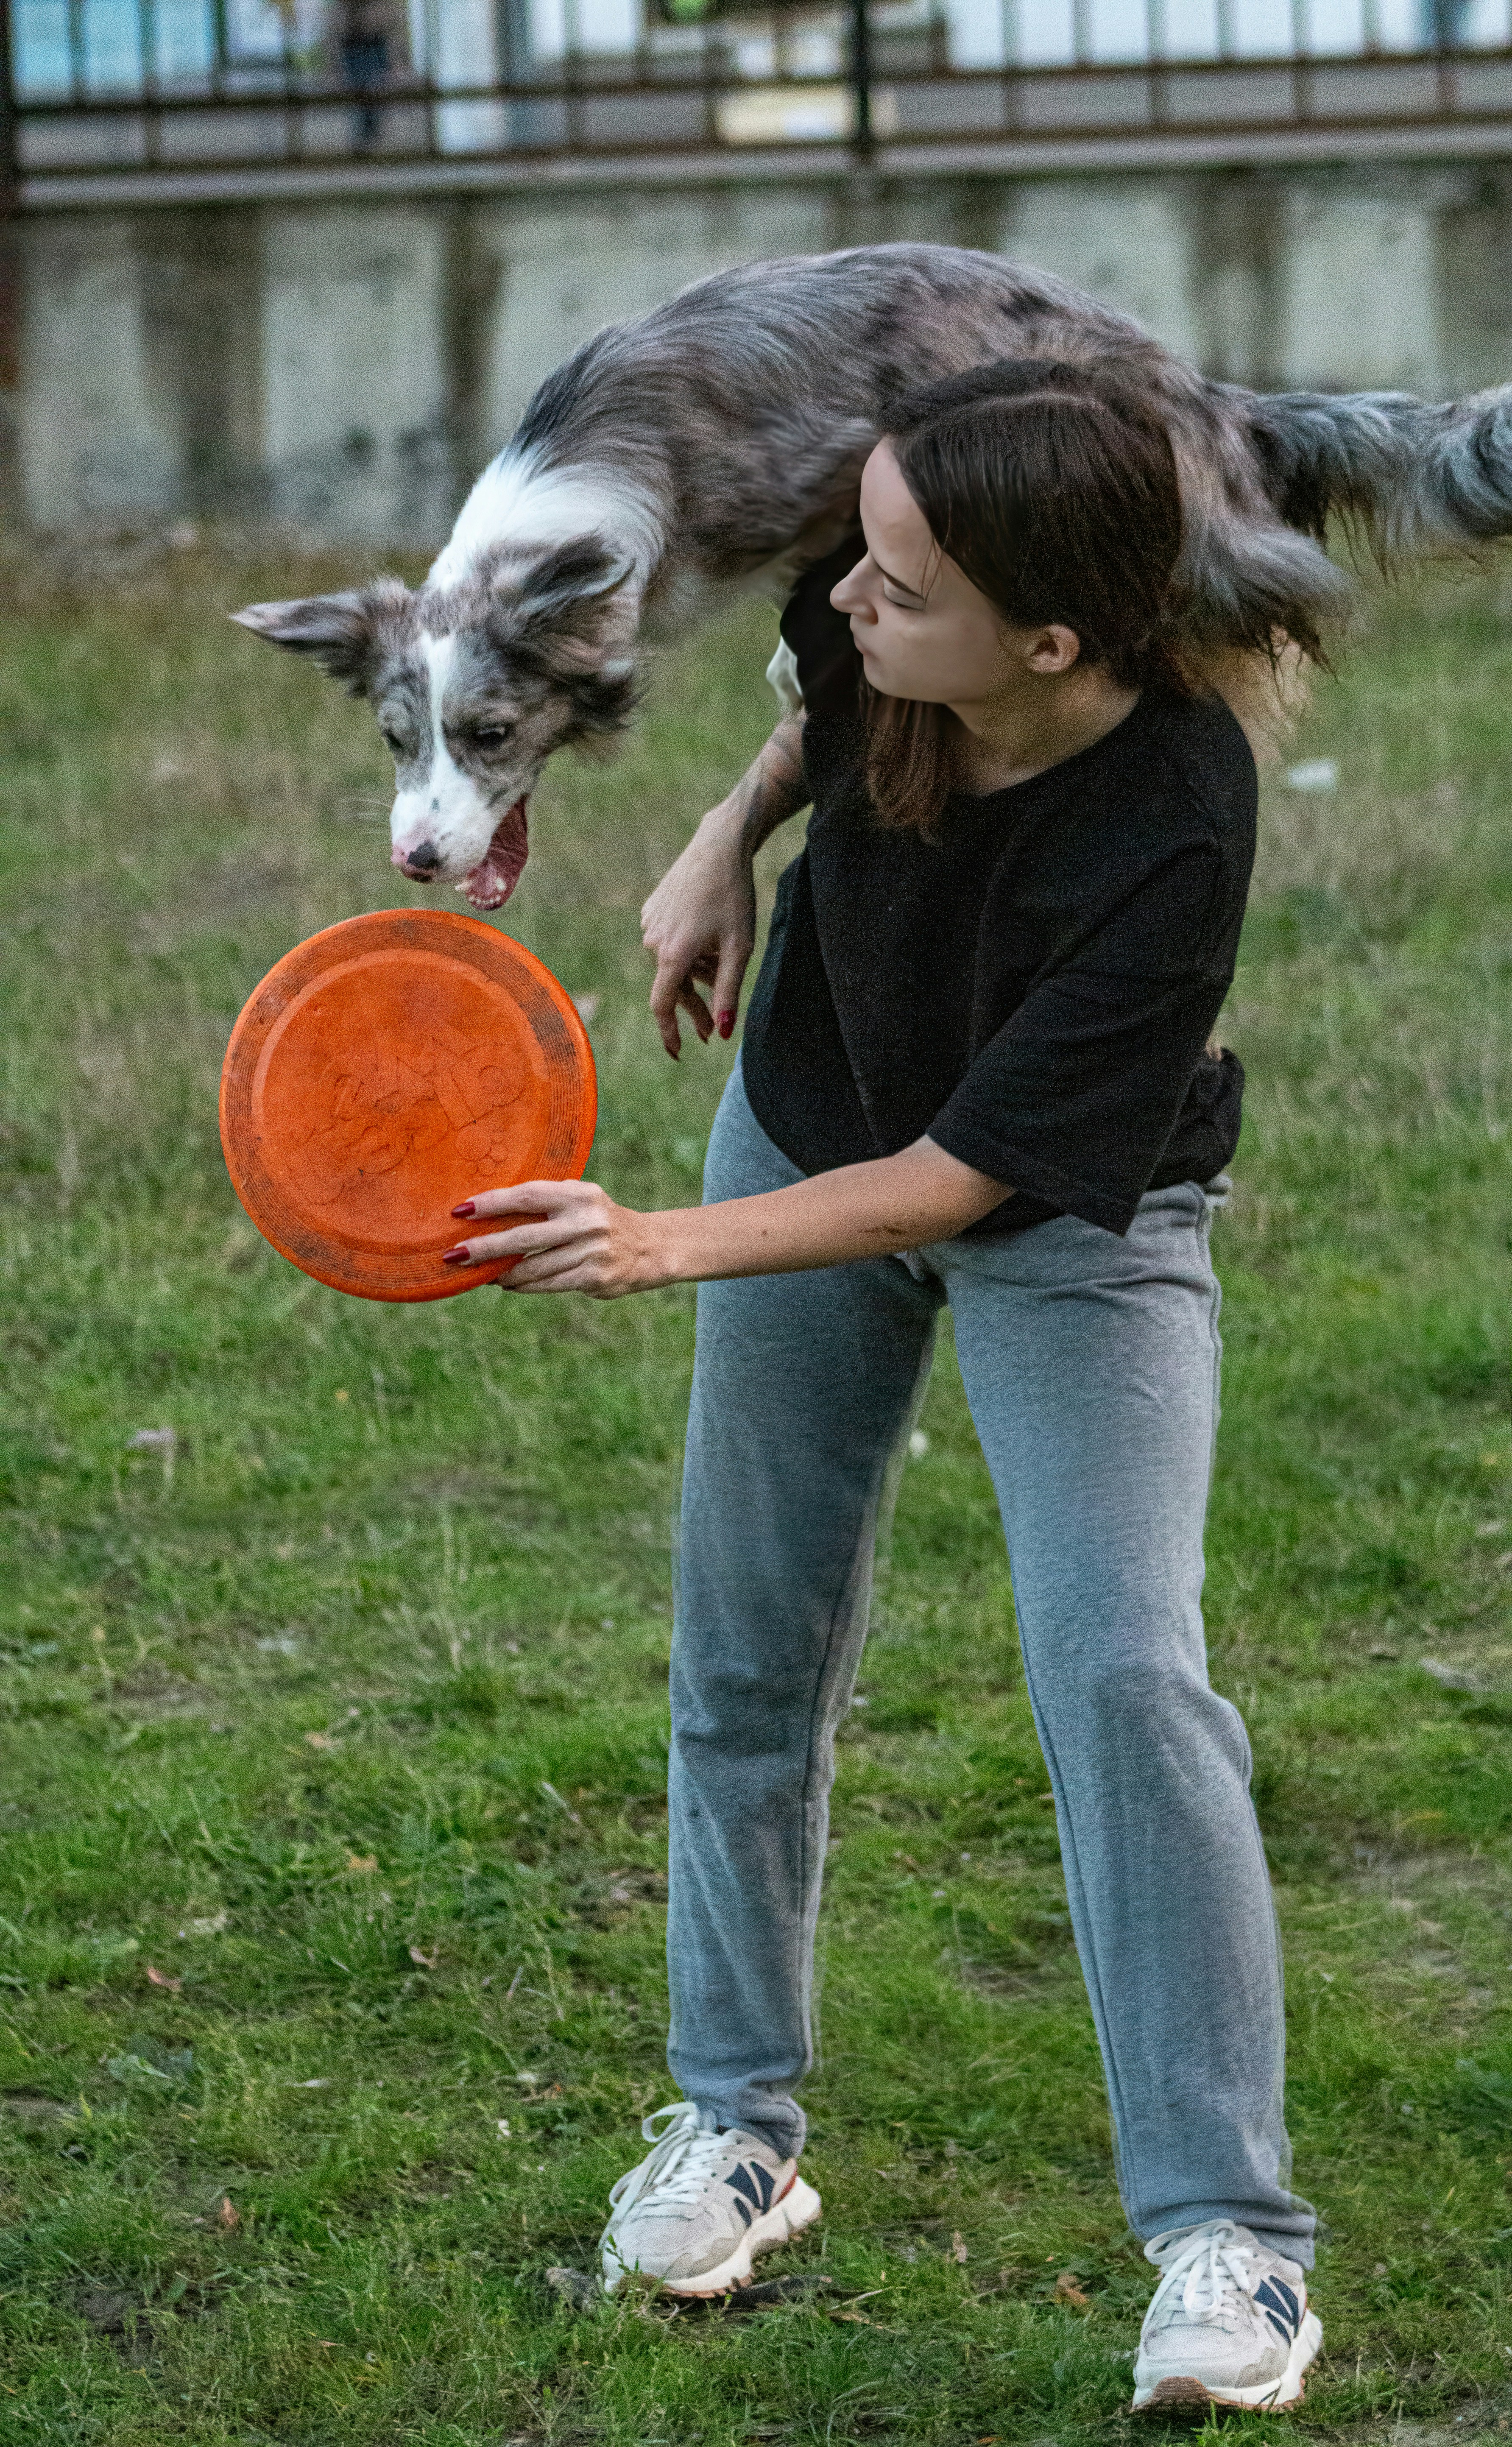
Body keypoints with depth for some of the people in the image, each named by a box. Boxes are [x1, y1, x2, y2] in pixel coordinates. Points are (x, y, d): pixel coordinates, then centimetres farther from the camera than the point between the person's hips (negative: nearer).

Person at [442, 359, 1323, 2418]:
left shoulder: (1169, 835, -38)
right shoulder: (877, 637, -24)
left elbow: (972, 1170, -32)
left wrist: (667, 1247, -35)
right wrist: (728, 842, -7)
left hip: (1070, 1211, -5)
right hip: (811, 1128, 5)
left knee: (1122, 1668, -18)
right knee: (751, 1648, 11)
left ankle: (1227, 2231, -8)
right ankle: (737, 2126, 28)